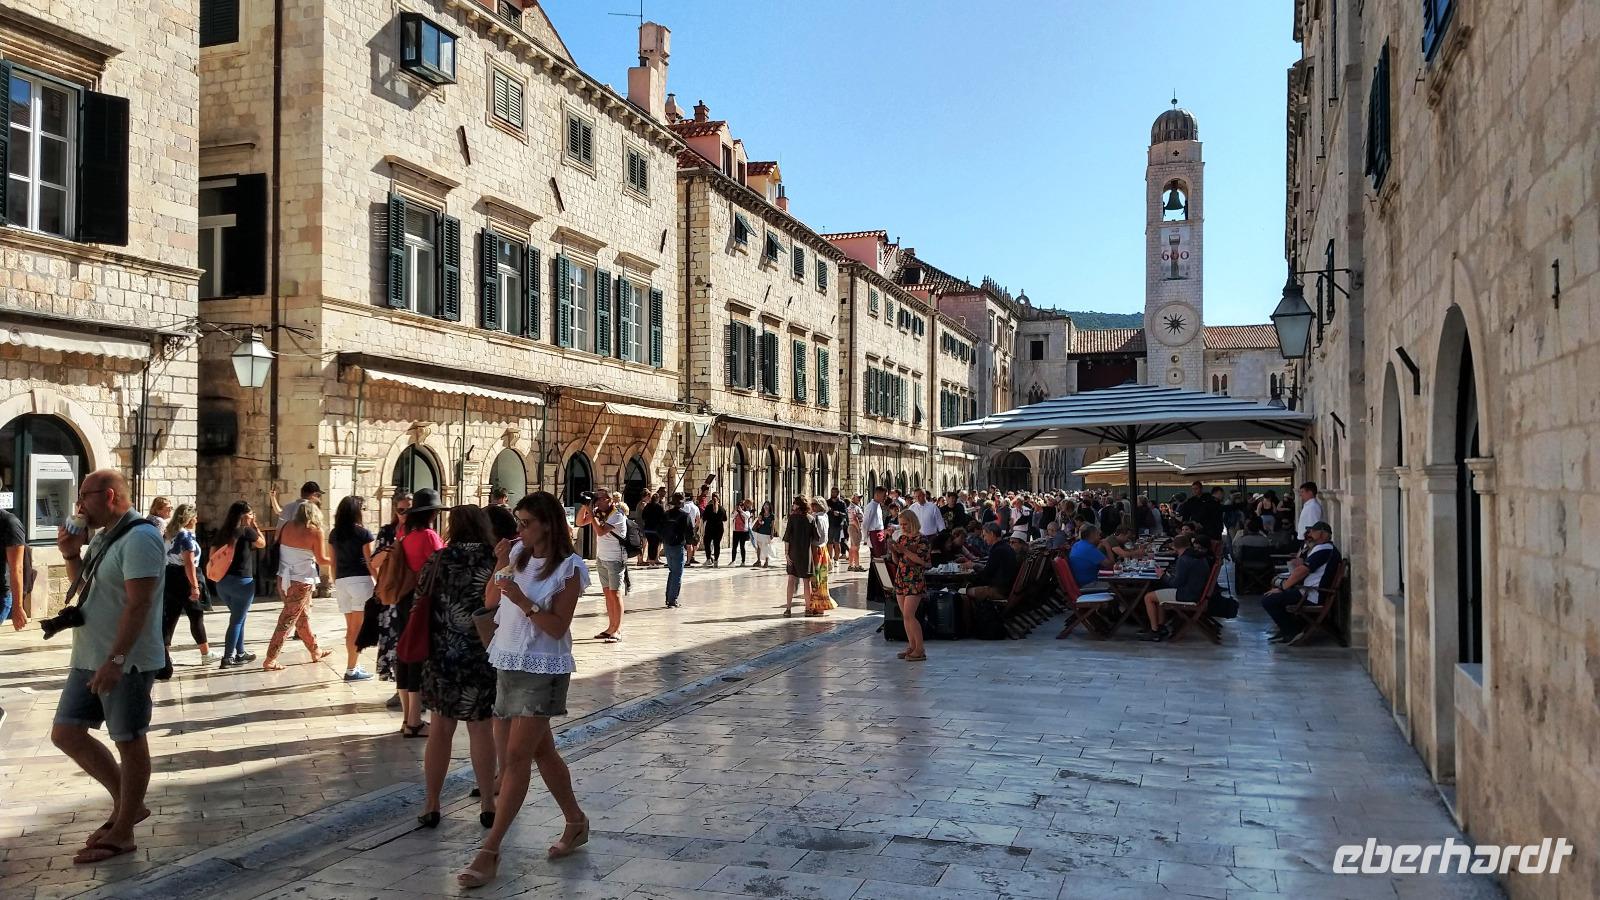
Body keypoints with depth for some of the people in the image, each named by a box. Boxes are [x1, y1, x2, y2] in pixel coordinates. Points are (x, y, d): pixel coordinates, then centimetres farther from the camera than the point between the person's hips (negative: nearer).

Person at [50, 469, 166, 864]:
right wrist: (71, 553, 8)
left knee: (129, 742, 1)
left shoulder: (139, 538, -18)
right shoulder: (105, 536, 13)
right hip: (89, 658, 10)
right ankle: (126, 804, 24)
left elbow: (138, 604, -24)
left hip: (125, 661, -10)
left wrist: (116, 659, -28)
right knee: (65, 733, 12)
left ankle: (122, 833, 12)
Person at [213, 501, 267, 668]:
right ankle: (228, 658, -1)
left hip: (222, 581, 6)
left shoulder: (221, 533, 7)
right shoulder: (246, 531, -10)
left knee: (238, 618, 20)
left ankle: (240, 654, 27)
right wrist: (254, 526, 10)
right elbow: (262, 543, 6)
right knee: (236, 620, 1)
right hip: (241, 581, -6)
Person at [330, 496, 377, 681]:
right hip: (361, 580, -5)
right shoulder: (364, 534, -6)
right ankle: (351, 669, -4)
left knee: (350, 627, 15)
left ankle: (353, 665, 21)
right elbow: (370, 562, -6)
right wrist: (378, 583, 1)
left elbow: (333, 562, 12)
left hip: (341, 582, 6)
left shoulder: (334, 534, 9)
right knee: (359, 628, -2)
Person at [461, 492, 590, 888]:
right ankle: (576, 821, 31)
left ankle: (490, 851, -4)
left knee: (517, 757, -7)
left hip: (542, 670, -7)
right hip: (509, 663, 7)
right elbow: (489, 601, 7)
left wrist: (524, 602, -25)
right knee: (542, 751, 16)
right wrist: (501, 567, -7)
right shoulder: (518, 553, 3)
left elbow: (558, 628, -14)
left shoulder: (569, 568, -12)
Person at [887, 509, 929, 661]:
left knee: (909, 615, -13)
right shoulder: (901, 538, 13)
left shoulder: (921, 539, -8)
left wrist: (905, 551, -21)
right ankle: (911, 646, 16)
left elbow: (923, 560, -17)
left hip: (915, 581, -7)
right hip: (900, 580, 7)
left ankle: (920, 649, -7)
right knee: (905, 616, 8)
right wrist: (893, 551, -4)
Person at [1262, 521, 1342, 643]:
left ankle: (1292, 632, -5)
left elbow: (1301, 571, -17)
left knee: (1267, 600, -15)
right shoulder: (1330, 549, 19)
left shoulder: (1323, 550, -16)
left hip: (1312, 596, -11)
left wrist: (1282, 588, -10)